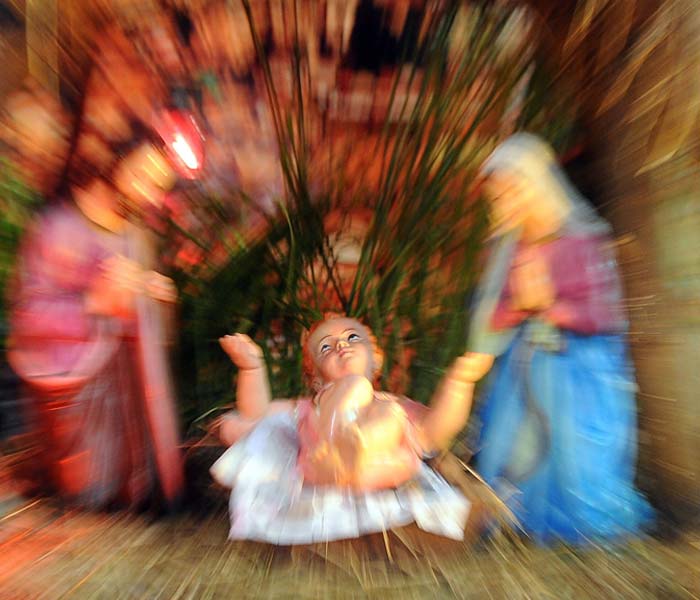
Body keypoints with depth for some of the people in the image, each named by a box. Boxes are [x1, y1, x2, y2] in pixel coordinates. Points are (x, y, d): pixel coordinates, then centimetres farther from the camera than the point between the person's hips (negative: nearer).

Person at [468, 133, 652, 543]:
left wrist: (550, 305, -16)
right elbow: (490, 321, 2)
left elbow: (604, 317, -6)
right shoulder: (507, 250, 3)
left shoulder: (585, 239, -6)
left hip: (578, 374, -3)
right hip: (521, 375, 3)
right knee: (514, 469, 8)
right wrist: (520, 307, -16)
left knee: (577, 469, 4)